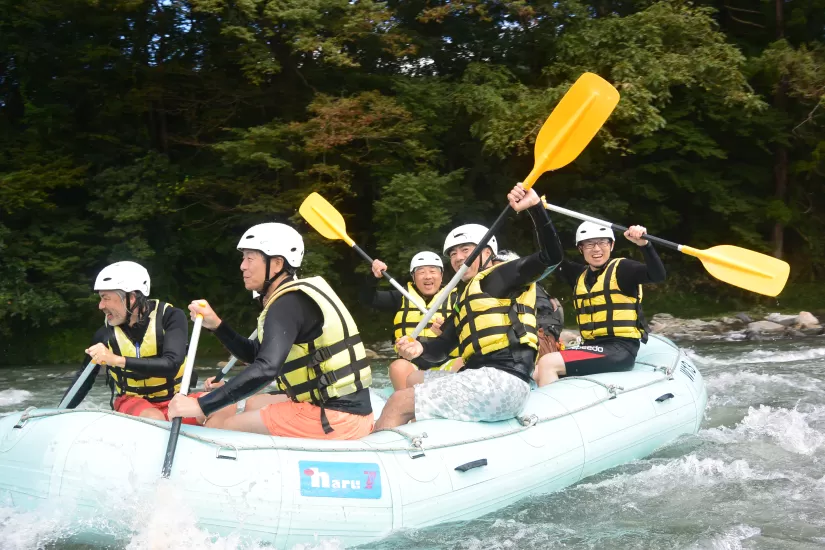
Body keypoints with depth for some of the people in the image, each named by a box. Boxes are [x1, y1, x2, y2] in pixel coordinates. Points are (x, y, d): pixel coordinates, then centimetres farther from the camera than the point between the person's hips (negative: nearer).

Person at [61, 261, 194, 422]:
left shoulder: (170, 317, -12)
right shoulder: (106, 333, -3)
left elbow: (171, 365, -26)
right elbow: (84, 378, 10)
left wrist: (117, 360, -32)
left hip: (174, 400, -1)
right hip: (131, 402, 1)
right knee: (154, 420, -36)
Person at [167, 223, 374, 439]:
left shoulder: (288, 304, -14)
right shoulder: (297, 297, 15)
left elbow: (265, 369, -29)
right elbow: (253, 354, 24)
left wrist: (201, 406, -27)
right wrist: (216, 325, 10)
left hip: (335, 417, -10)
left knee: (217, 425, -8)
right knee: (252, 404, 30)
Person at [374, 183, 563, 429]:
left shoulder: (500, 276, 5)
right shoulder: (465, 301, 29)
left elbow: (551, 256, -11)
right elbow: (441, 349, 18)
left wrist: (535, 206, -22)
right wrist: (420, 348, -5)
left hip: (503, 381, -10)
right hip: (481, 379, 10)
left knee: (399, 403, -15)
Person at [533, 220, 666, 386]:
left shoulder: (621, 268, -5)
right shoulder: (580, 275, 15)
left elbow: (658, 275, -20)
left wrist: (644, 244, -36)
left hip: (619, 351, -8)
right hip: (592, 347, 8)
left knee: (547, 364, -22)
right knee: (536, 375, -3)